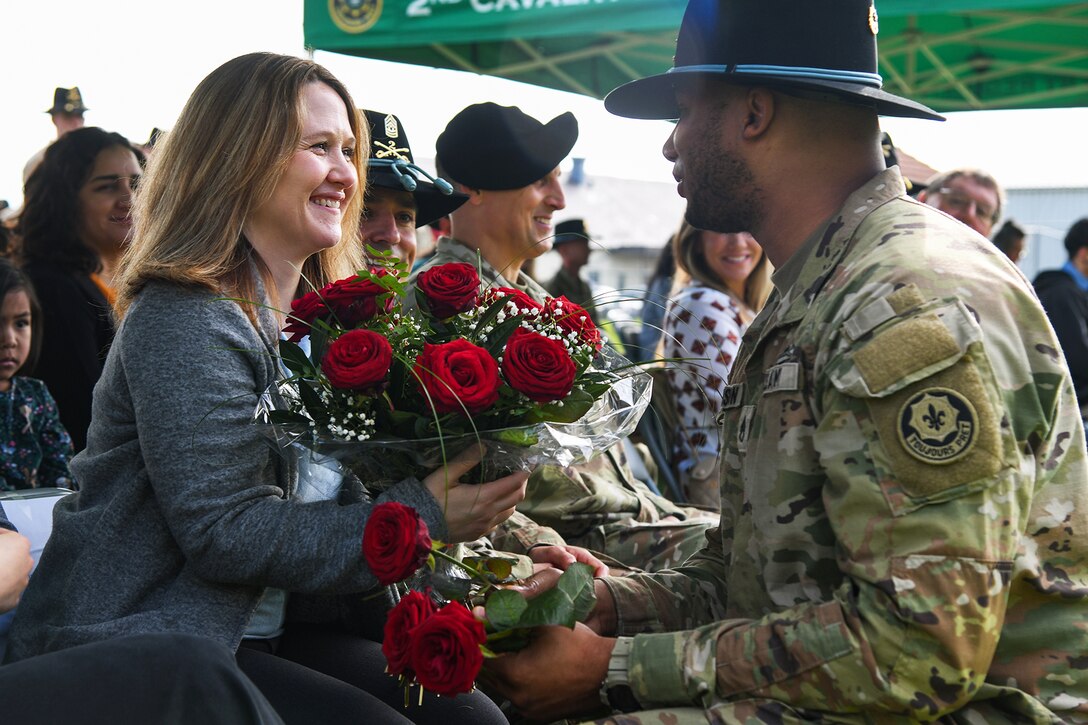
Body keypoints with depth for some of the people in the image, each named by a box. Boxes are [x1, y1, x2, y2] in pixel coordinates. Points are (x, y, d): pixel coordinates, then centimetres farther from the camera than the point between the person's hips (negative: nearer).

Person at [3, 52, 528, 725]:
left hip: (265, 626, 8)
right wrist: (419, 518, -24)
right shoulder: (187, 319, -18)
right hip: (131, 645, -8)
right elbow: (223, 532, -24)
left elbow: (336, 492, 10)